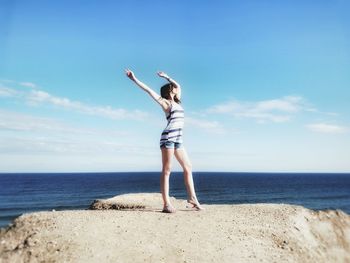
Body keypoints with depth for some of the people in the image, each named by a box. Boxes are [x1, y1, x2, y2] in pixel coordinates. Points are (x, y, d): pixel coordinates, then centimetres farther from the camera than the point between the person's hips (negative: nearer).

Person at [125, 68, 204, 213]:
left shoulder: (177, 101, 22)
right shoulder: (165, 102, 4)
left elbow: (178, 85, 37)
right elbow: (149, 90, 0)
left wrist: (166, 77, 42)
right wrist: (134, 79, -2)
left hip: (178, 139, 8)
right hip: (168, 137, -8)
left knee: (188, 167, 7)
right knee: (167, 170, -8)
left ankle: (192, 198, 14)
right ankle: (166, 204, -7)